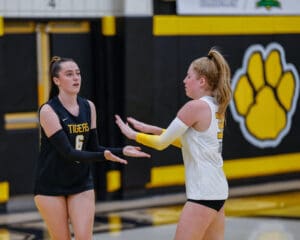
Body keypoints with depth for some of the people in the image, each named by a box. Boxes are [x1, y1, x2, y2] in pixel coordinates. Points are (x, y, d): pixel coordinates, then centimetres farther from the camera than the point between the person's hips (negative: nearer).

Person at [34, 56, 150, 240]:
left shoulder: (88, 107, 2)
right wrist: (103, 156, -34)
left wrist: (122, 151, -11)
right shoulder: (48, 111, -16)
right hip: (51, 185, -4)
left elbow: (93, 148, 5)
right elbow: (67, 152, -23)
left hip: (82, 183, 4)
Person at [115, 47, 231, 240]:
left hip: (202, 194, -9)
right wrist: (154, 130, 16)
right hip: (217, 190, 9)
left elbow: (162, 143, -8)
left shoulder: (195, 106, -14)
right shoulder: (215, 107, 11)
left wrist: (134, 135, 7)